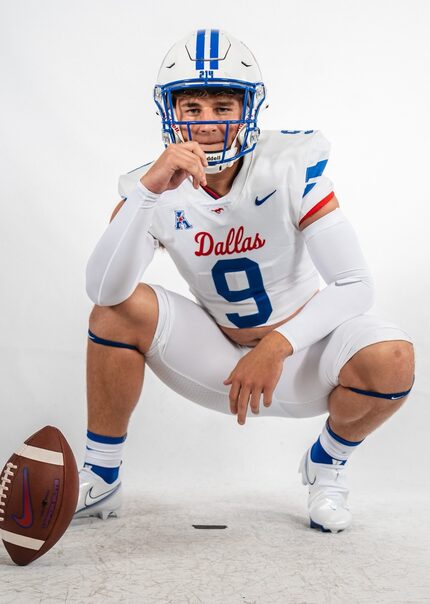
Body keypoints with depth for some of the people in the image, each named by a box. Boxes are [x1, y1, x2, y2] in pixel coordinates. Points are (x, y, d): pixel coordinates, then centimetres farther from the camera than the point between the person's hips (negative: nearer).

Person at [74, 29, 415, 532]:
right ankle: (100, 480, -2)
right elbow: (103, 290, -31)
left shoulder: (290, 165, -19)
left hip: (298, 358, -1)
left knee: (391, 359, -30)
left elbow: (356, 285, -22)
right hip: (219, 360, 2)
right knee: (118, 308, -21)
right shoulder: (155, 187, -13)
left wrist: (276, 347, -32)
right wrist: (148, 191, -42)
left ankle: (327, 463, 4)